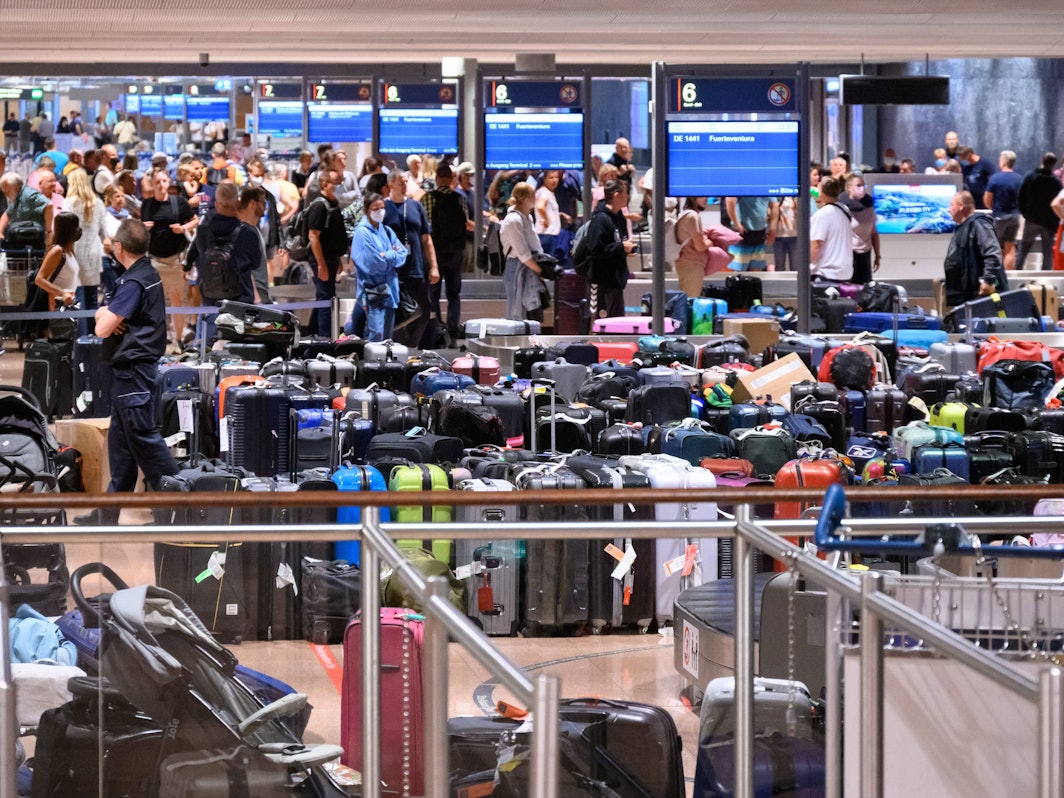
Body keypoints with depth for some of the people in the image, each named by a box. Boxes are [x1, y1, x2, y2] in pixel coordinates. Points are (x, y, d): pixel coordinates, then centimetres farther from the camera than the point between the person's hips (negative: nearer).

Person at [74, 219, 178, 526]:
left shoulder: (134, 283, -19)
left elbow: (102, 328, -22)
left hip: (133, 372, -10)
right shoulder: (147, 274, 13)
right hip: (128, 371, 10)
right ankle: (108, 513, 18)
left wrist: (106, 319, 0)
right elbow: (102, 315, 17)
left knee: (143, 438, -7)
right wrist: (106, 314, -6)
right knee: (120, 441, 13)